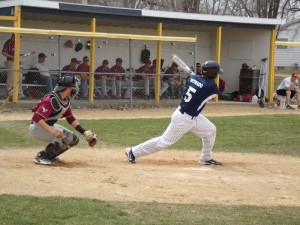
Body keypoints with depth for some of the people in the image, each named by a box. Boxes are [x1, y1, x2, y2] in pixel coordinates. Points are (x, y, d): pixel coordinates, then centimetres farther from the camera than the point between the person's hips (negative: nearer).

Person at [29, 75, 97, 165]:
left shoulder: (66, 100, 1)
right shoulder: (52, 100, -28)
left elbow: (71, 119, 9)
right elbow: (37, 118, -35)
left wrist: (84, 132, -3)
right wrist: (52, 130, -47)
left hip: (50, 126, 10)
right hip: (37, 127, -10)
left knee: (74, 139, 6)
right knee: (64, 137, -28)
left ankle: (49, 155, 14)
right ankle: (41, 157, -17)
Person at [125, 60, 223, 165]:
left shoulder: (193, 78, -2)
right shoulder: (211, 86, -22)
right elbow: (217, 92, 2)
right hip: (184, 118, -9)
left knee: (210, 130, 16)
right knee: (165, 141, 1)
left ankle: (206, 158, 28)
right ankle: (133, 152, 9)